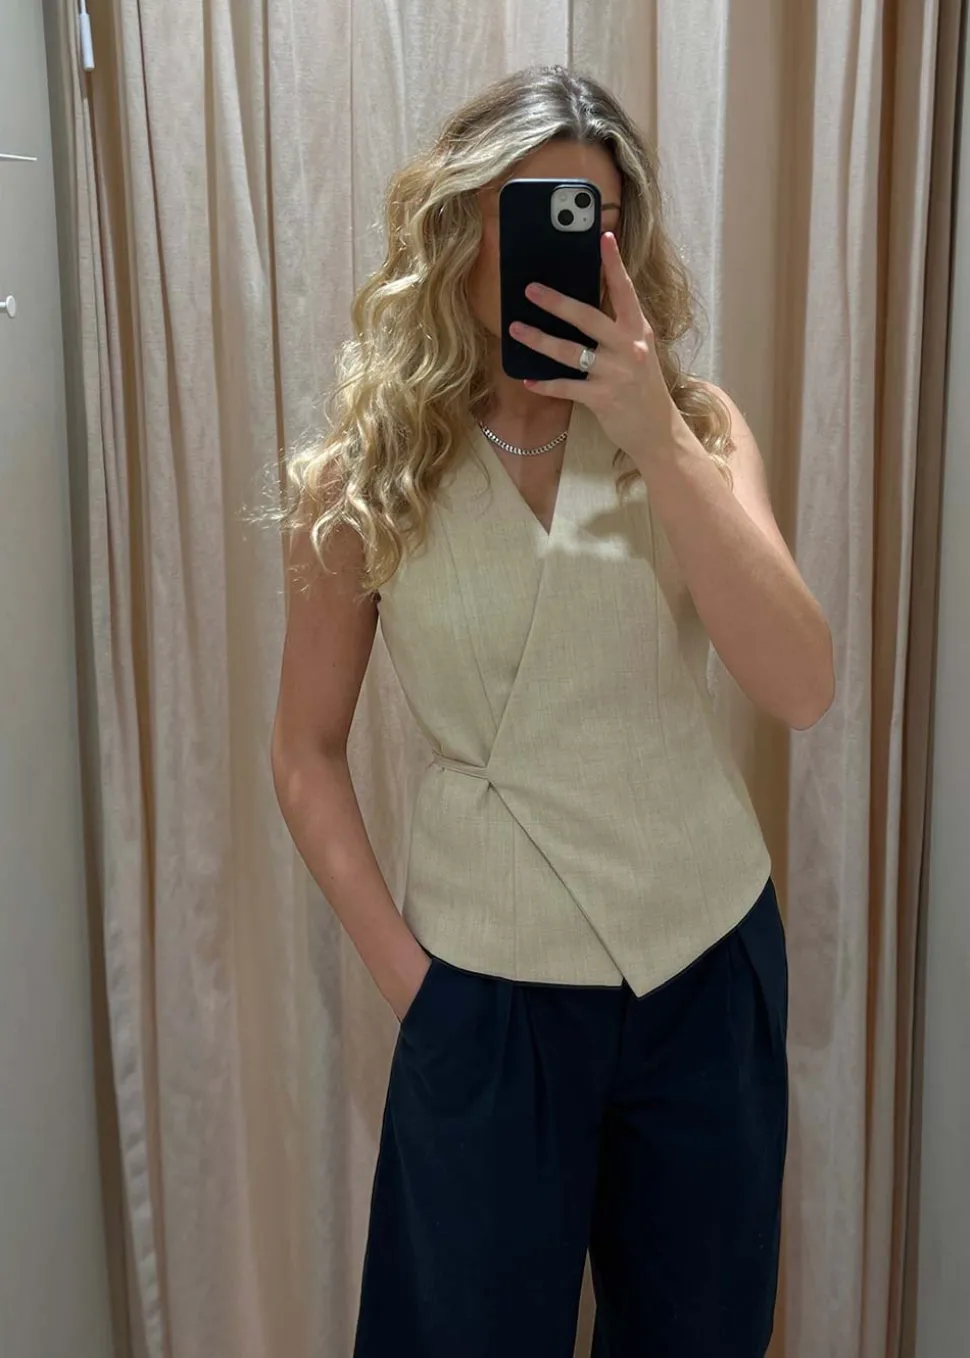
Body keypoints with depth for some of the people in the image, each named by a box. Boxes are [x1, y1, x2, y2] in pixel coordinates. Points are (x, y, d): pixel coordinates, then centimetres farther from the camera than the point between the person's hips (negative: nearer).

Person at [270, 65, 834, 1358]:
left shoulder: (693, 426, -3)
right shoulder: (364, 479, -6)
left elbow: (801, 689, -15)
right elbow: (308, 753, 0)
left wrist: (656, 436, -21)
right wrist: (401, 964, -5)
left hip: (714, 961, 2)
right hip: (488, 990, -1)